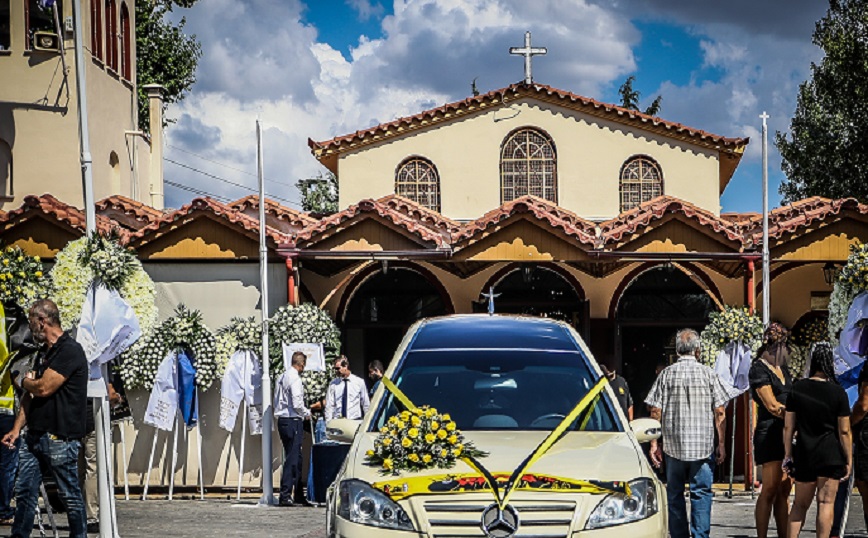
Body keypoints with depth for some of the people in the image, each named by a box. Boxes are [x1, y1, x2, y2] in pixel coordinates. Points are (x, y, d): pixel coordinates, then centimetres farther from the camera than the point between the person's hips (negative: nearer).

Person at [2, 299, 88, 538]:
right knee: (24, 491, 8)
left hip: (60, 437, -9)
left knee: (70, 495, 2)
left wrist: (23, 382, 1)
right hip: (34, 435, 9)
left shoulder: (70, 351, -13)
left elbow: (43, 388, -20)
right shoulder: (44, 352, 17)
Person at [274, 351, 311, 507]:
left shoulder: (282, 377, 14)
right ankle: (285, 495, -9)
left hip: (282, 420, 9)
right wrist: (307, 412, 0)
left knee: (296, 459, 14)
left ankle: (298, 495, 19)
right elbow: (297, 404, -19)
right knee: (292, 459, -7)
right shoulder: (295, 378, -14)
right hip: (292, 421, -9)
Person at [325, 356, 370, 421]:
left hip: (354, 420, -1)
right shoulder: (333, 384, 4)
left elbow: (366, 403, 9)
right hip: (338, 421, 1)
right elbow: (329, 405, 4)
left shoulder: (359, 382, 3)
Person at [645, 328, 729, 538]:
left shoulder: (666, 374, 1)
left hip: (673, 445, 1)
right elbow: (719, 412, -1)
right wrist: (721, 443, 7)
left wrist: (654, 444, 5)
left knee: (675, 495, 10)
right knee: (701, 493, 2)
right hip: (703, 444, -1)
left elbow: (655, 412, -1)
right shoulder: (708, 373, 0)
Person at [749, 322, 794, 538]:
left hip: (787, 433, 8)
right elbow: (772, 406, -13)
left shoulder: (782, 368, 19)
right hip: (770, 433, -8)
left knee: (784, 491, 6)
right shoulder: (759, 369, -7)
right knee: (770, 490, -9)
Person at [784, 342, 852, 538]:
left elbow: (788, 426, 2)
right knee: (826, 503, 1)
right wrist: (848, 461, 2)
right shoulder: (838, 393, -7)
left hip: (804, 455, 2)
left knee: (800, 505, 11)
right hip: (831, 455, -2)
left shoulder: (797, 388, 0)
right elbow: (844, 431, -6)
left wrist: (788, 455, 11)